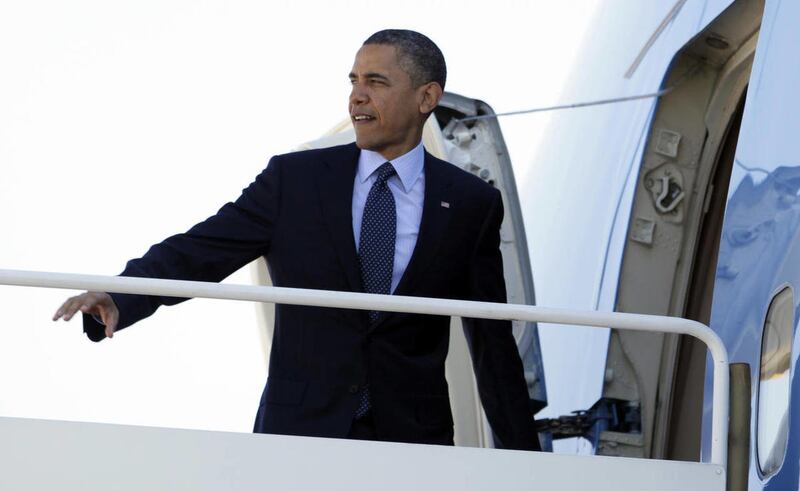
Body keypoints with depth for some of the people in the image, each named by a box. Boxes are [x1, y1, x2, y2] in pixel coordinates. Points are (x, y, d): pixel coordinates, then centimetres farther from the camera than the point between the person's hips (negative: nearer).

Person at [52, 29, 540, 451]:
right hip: (299, 433, 0)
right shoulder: (295, 178, 4)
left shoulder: (472, 205, 5)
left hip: (412, 442, 0)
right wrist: (117, 301, -21)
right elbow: (197, 252, -2)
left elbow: (492, 341, 8)